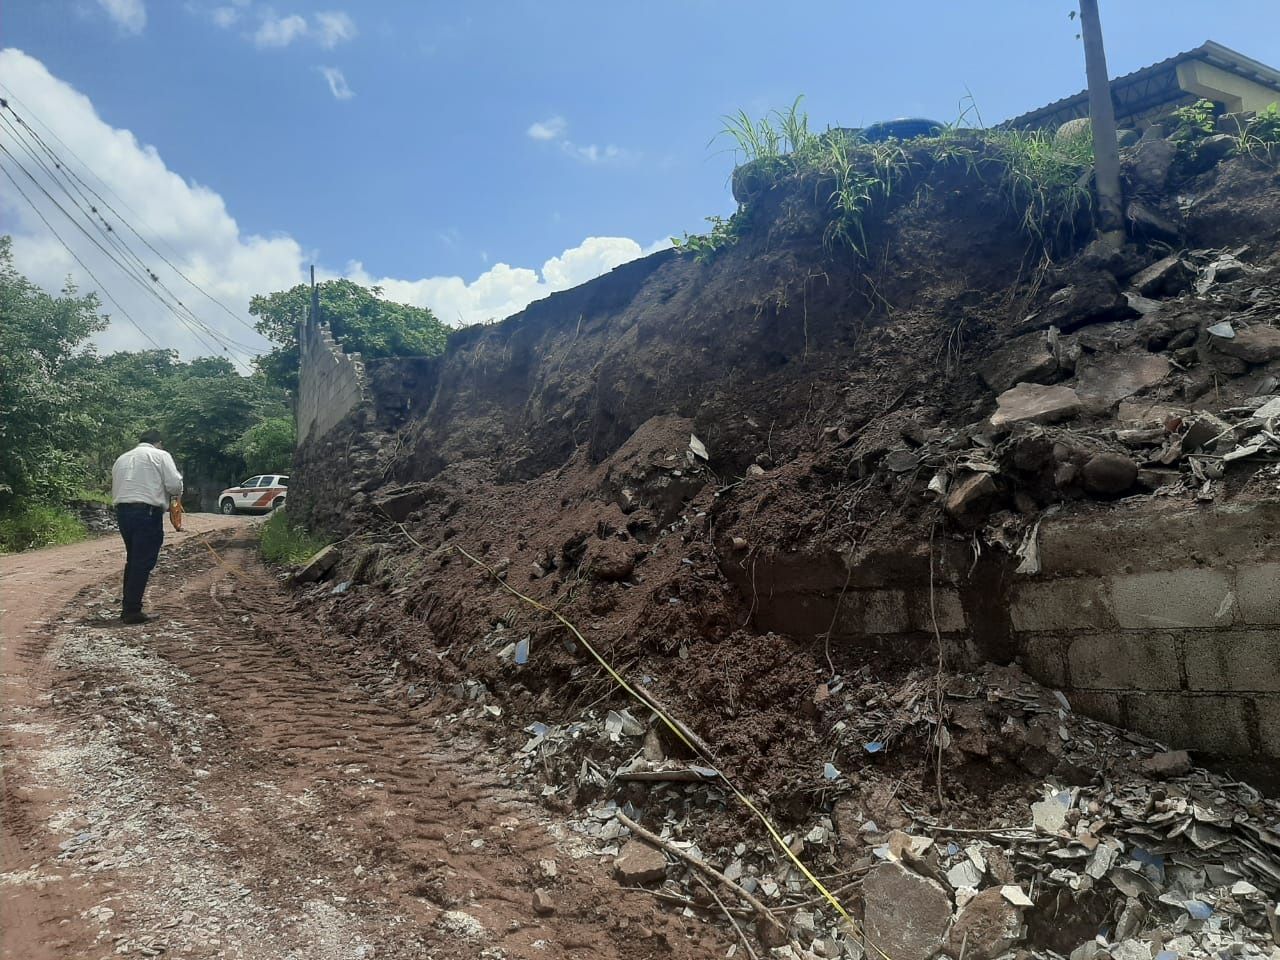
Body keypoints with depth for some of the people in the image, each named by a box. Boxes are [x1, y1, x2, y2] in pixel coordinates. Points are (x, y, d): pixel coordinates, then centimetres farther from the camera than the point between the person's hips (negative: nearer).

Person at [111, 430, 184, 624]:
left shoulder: (121, 458, 21)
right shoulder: (160, 455, 2)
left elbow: (114, 492, 19)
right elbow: (174, 484, -8)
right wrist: (177, 493, 12)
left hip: (122, 510, 7)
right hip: (148, 512, -7)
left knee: (132, 559, 18)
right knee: (143, 562, -3)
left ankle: (127, 607, 21)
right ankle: (132, 610, -3)